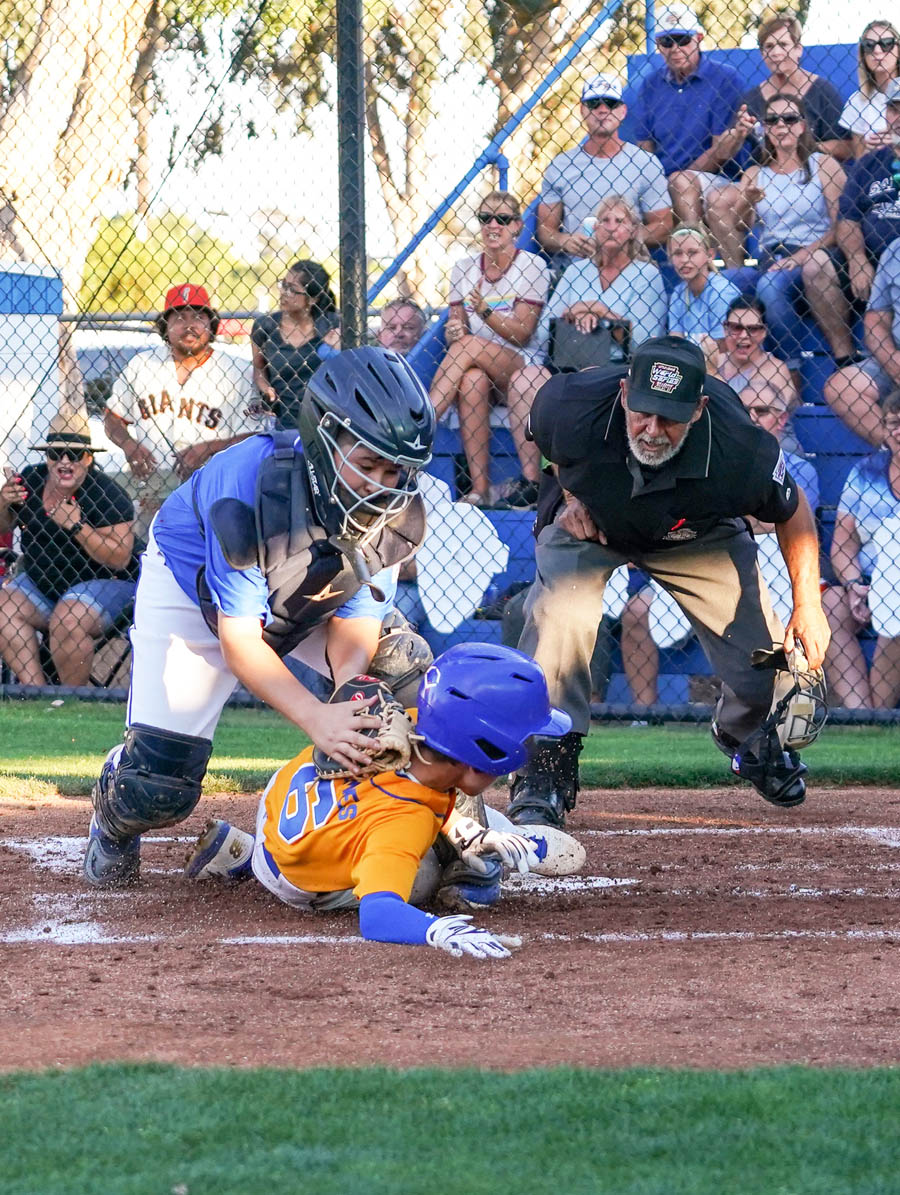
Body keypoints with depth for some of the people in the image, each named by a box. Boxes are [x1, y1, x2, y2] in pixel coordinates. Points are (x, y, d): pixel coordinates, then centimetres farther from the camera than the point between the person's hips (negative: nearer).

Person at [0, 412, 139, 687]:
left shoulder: (107, 495, -19)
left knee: (66, 621, -33)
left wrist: (77, 525, -30)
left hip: (102, 582, -7)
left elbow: (120, 559, -24)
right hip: (40, 581, 7)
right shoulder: (29, 481, -2)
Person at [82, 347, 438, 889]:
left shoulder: (398, 511, -27)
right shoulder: (252, 484, -42)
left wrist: (350, 684, -42)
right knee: (158, 786, -12)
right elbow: (239, 641, -39)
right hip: (193, 592, -5)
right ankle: (114, 821, 26)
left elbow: (354, 617, -19)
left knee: (404, 669, -16)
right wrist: (317, 718, -53)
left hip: (313, 596, 5)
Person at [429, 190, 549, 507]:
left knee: (472, 346, -31)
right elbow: (454, 329, 8)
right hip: (478, 367, 3)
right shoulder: (464, 268, 11)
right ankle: (479, 489, -37)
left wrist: (485, 311, -25)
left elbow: (521, 334, -9)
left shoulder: (532, 267, -2)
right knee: (473, 381, -35)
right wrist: (453, 333, -16)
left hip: (521, 367, -3)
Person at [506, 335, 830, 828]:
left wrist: (808, 606, -19)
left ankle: (750, 741, 36)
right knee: (559, 620, -29)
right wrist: (570, 495, -15)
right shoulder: (570, 405, -37)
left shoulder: (741, 451, -38)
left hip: (699, 536, 0)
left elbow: (791, 510, -17)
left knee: (763, 653, -3)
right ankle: (545, 770, -13)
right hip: (589, 523, 0)